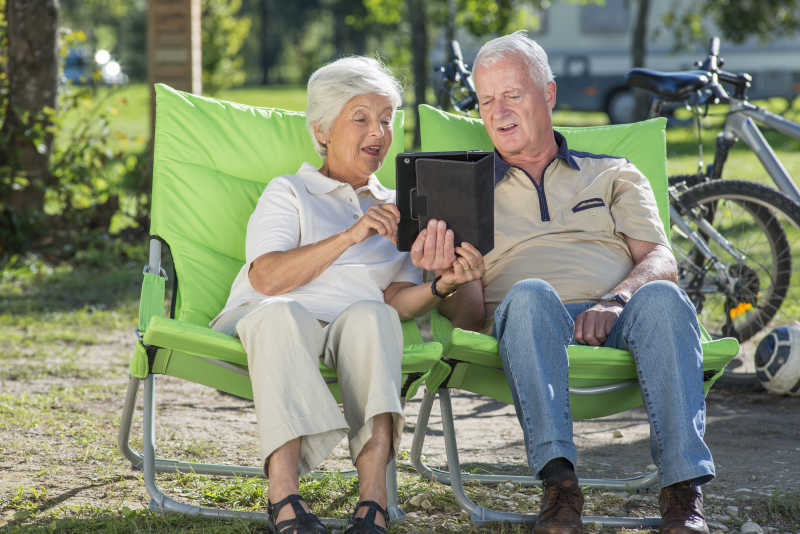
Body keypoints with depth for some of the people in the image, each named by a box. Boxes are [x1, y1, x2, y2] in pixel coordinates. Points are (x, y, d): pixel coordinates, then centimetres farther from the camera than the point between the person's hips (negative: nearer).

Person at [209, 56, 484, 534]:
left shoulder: (396, 211, 28)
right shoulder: (290, 192, 18)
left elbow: (398, 301, 11)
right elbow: (266, 279, -2)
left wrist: (442, 285, -10)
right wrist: (350, 236, -12)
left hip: (356, 333, 2)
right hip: (268, 317, -2)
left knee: (371, 314, -35)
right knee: (280, 314, -39)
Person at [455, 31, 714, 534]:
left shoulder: (614, 175, 25)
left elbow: (662, 262, 9)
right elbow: (465, 311, 13)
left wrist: (616, 301, -13)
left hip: (617, 324, 1)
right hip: (533, 324, 0)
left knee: (661, 298, -35)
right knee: (529, 294, -37)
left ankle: (684, 487, -43)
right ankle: (559, 482, -47)